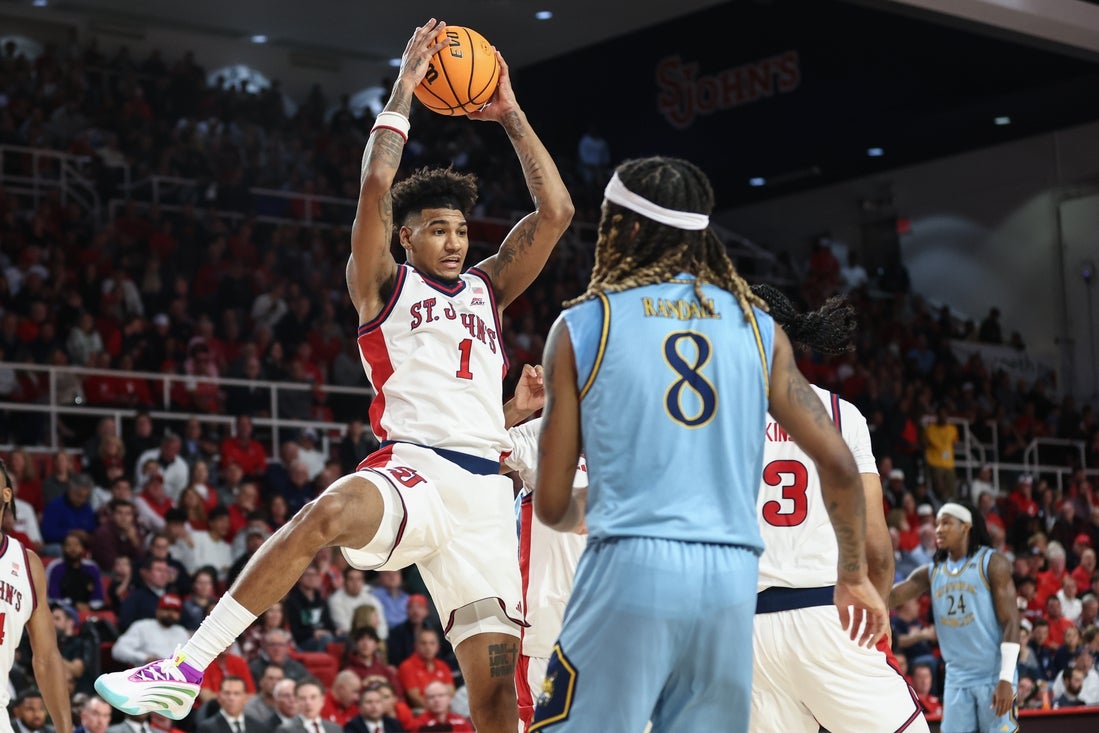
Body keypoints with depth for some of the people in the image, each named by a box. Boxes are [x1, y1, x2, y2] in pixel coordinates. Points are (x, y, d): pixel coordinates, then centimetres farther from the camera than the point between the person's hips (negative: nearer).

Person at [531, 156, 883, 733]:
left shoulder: (581, 327, 4)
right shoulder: (754, 325, 11)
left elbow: (552, 506, 6)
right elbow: (839, 466, 6)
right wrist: (853, 575, 20)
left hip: (629, 571, -3)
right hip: (731, 580, 4)